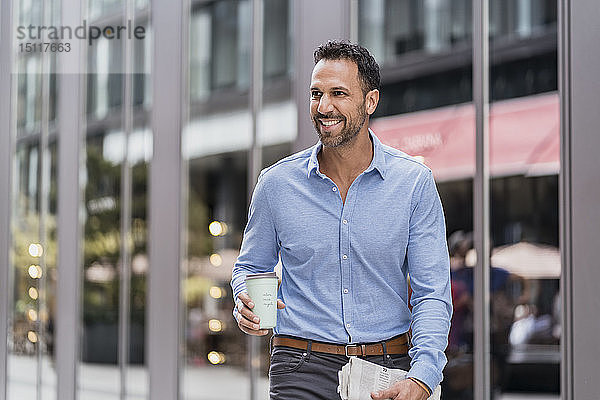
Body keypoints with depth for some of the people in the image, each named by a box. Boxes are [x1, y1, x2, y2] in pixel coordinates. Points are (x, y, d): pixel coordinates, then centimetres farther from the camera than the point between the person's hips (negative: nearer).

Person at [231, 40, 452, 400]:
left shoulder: (414, 182, -1)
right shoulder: (277, 183, 2)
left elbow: (432, 294, -3)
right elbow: (250, 266, 17)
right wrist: (246, 304, -7)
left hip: (388, 370, 0)